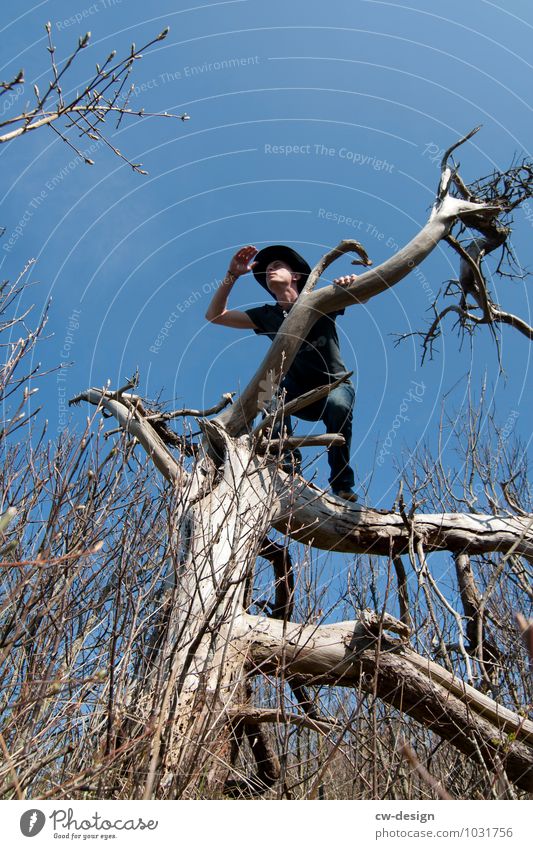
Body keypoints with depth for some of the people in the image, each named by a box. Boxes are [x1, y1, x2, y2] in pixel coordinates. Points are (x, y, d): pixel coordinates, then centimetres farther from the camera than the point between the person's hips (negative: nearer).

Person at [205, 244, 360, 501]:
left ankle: (342, 483, -18)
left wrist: (352, 284, -34)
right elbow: (214, 315, 6)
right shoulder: (267, 316, 6)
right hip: (300, 395, 2)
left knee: (338, 404, -37)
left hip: (337, 386, -2)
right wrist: (232, 274, -4)